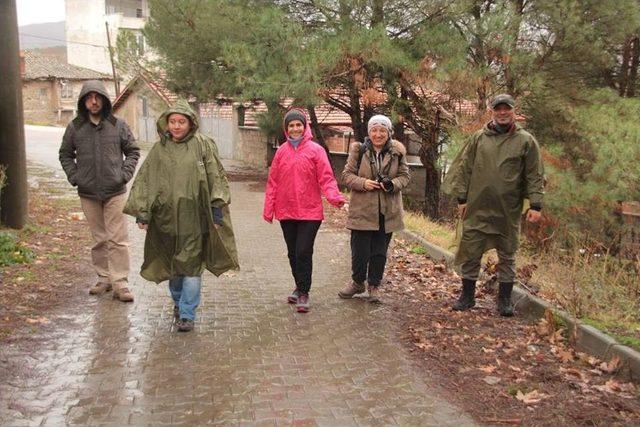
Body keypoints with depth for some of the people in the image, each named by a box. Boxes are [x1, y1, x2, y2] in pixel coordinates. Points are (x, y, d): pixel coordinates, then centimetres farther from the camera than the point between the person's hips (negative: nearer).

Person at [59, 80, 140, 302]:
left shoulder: (118, 125, 1)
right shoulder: (75, 127, 4)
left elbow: (133, 151, 8)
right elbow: (65, 154, 15)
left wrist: (125, 174, -4)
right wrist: (74, 176, 2)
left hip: (115, 192, -2)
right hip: (88, 193, 2)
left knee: (118, 239, -4)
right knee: (99, 238, 11)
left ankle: (120, 283, 1)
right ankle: (104, 278, 22)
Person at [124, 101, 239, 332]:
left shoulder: (203, 145, -2)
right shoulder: (159, 149, 6)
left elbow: (216, 177, -2)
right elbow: (145, 180, 6)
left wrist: (217, 208, -7)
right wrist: (142, 212, 0)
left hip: (194, 217, -3)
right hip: (167, 216, 3)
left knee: (191, 265, -2)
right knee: (172, 263, 14)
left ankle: (187, 314, 7)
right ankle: (178, 302, 37)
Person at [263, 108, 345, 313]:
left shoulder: (316, 150, -3)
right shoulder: (281, 151, 6)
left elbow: (326, 178, -7)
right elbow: (273, 182, 7)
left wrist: (334, 196, -26)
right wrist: (269, 209, 5)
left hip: (309, 211, -4)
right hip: (286, 211, 4)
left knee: (304, 253, -7)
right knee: (293, 253, 14)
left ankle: (303, 293, 6)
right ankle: (299, 287, 32)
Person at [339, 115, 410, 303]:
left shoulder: (397, 151, 2)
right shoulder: (359, 150, -3)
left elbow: (405, 176, 6)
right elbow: (347, 175, -1)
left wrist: (393, 184, -15)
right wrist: (363, 183, -19)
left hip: (388, 211, 2)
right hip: (362, 209, -1)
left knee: (380, 251, 10)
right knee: (359, 250, 5)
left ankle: (374, 286, 26)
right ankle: (357, 282, 28)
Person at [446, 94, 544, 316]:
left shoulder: (526, 141, 2)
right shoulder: (479, 138, 5)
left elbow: (535, 176, 1)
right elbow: (464, 169, 7)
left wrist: (535, 205, -7)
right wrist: (461, 198, 2)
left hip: (509, 211, -1)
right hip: (477, 208, 1)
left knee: (507, 256, 10)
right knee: (470, 253, 5)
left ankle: (505, 300, 22)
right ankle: (467, 296, 20)